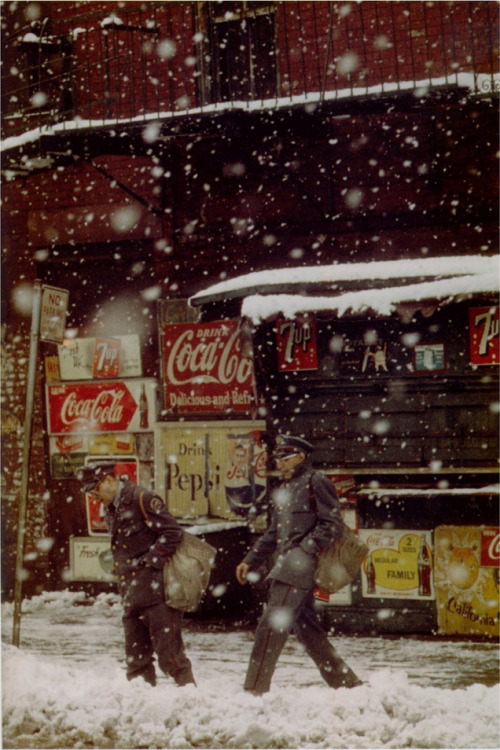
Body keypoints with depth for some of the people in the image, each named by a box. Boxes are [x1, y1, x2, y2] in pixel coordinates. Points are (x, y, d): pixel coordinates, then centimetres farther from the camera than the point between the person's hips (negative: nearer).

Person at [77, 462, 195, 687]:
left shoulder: (142, 499, -8)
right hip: (132, 596, 9)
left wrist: (150, 562, -15)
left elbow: (172, 531, -13)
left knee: (168, 652, -9)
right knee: (136, 658, 9)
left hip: (156, 590, -9)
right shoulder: (110, 509, 18)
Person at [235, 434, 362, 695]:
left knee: (271, 626, -14)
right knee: (305, 627, 9)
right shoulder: (284, 489, 23)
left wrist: (306, 549, -20)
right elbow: (273, 534, 27)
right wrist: (251, 561, 20)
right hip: (288, 565, 9)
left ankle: (255, 689, -16)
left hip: (302, 564, -9)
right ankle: (347, 683, 15)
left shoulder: (315, 482, -3)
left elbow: (332, 525, -10)